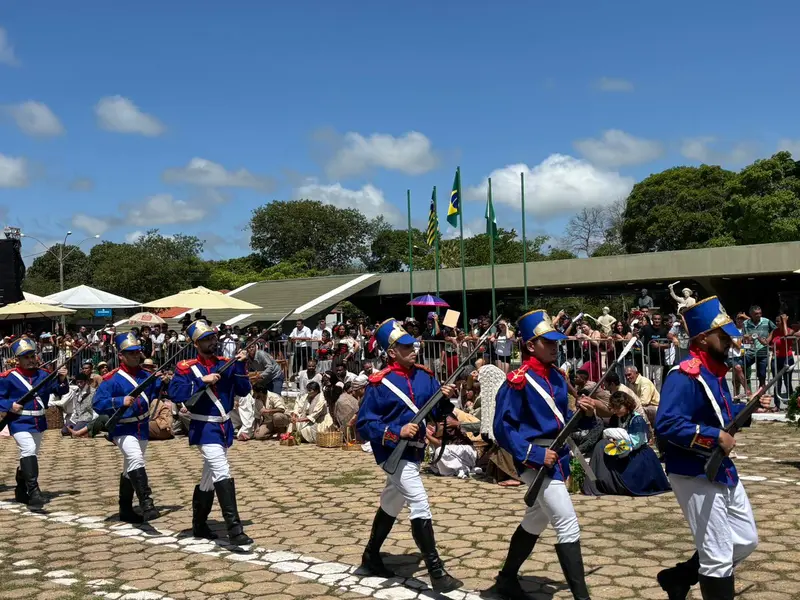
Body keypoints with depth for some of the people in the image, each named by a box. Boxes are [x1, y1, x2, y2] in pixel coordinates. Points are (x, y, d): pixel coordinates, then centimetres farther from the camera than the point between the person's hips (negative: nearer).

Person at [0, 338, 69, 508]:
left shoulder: (43, 375, 2)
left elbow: (60, 391, 1)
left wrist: (62, 379, -18)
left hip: (39, 423, 6)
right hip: (20, 423, -6)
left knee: (30, 456, 17)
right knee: (28, 450, -26)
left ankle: (21, 491, 36)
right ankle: (33, 491, -29)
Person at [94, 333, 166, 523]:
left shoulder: (145, 376, 5)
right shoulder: (112, 379, -13)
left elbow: (158, 393, 10)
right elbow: (97, 403, -19)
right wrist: (121, 401, -32)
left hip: (142, 429, 7)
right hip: (123, 430, -7)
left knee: (131, 469, 18)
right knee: (136, 459, -31)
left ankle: (125, 510, 31)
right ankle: (146, 504, -35)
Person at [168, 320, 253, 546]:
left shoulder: (225, 364, 6)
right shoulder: (186, 368, -8)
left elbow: (243, 391, 0)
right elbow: (175, 394, -22)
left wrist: (241, 366, -11)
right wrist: (202, 381, -25)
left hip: (225, 427, 6)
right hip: (205, 428, -6)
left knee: (210, 478, 17)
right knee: (223, 474, -18)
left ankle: (199, 525, 32)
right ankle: (234, 530, -20)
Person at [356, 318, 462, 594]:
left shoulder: (424, 376, 1)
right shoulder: (379, 384, -16)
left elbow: (438, 414, 4)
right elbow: (363, 425, -15)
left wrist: (445, 399, -16)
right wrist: (396, 432, -26)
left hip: (414, 451, 7)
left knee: (391, 505, 20)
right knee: (420, 506, -15)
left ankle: (371, 556, 39)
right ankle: (437, 573, -10)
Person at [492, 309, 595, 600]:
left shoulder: (557, 376, 8)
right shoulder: (518, 381, -16)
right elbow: (502, 427, -17)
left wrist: (585, 413, -5)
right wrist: (534, 454, -22)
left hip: (558, 458, 9)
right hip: (538, 461, -9)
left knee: (535, 521, 19)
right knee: (568, 525, -12)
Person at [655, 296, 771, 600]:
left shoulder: (715, 372, 10)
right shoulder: (684, 375, -22)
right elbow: (666, 424, -31)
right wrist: (715, 437, -28)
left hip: (723, 471, 10)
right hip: (695, 476, -10)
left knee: (746, 540, 19)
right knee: (718, 557, 0)